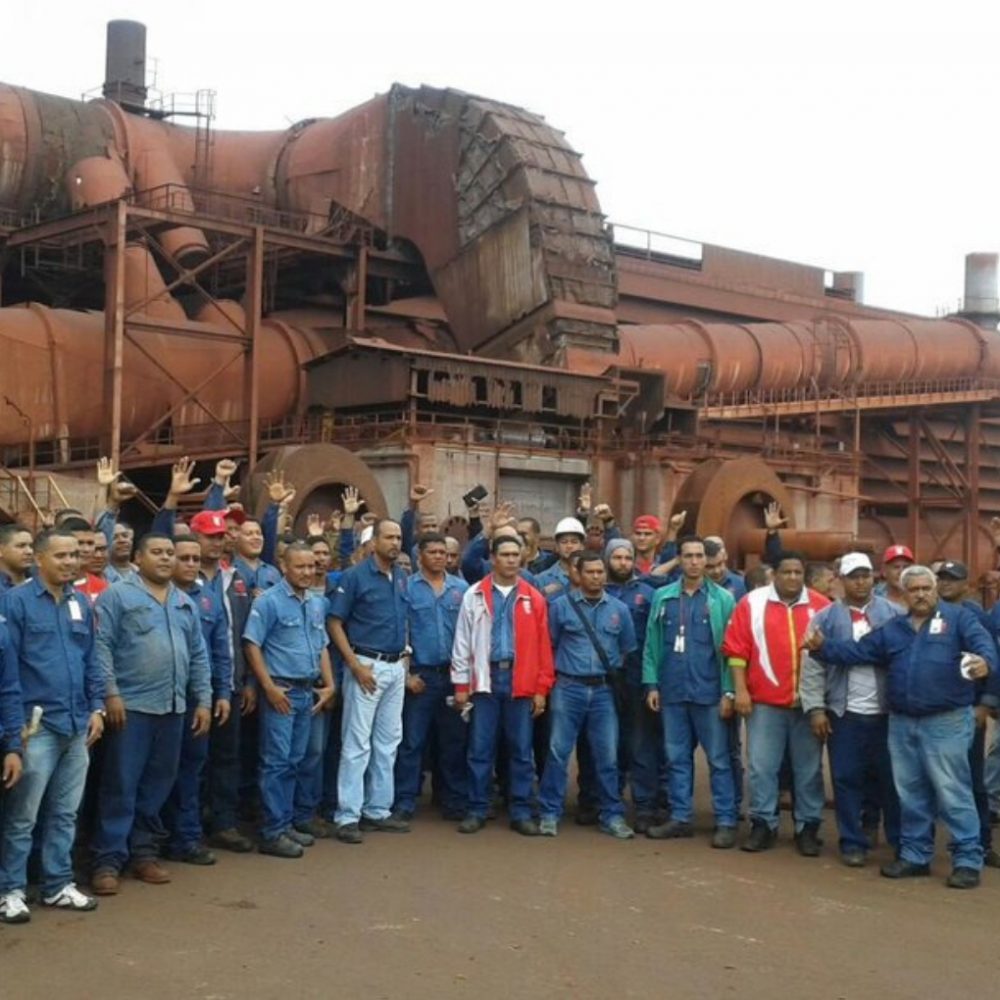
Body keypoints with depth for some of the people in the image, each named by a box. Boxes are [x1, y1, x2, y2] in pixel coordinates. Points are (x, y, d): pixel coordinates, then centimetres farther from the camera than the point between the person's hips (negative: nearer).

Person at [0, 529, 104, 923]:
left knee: (65, 813, 13)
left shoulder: (81, 605, 11)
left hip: (77, 726, 6)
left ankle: (58, 885, 22)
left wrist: (96, 707, 8)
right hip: (37, 725, -6)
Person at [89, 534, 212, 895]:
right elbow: (101, 647, -10)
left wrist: (203, 700, 10)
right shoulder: (117, 595, -3)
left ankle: (143, 852, 21)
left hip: (173, 708, 6)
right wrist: (110, 693, -17)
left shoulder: (185, 603, 16)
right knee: (121, 786, -3)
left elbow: (198, 656, 17)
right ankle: (108, 860, 2)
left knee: (157, 786, 11)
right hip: (131, 706, -6)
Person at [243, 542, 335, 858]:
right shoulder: (269, 601, -9)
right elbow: (252, 645, -12)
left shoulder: (317, 604, 13)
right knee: (276, 762, -6)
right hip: (281, 690, -7)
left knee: (294, 761, 12)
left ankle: (287, 824, 19)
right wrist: (269, 687, -16)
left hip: (309, 691, 7)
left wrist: (329, 684, 10)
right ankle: (272, 832, -3)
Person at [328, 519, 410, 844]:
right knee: (356, 743, -5)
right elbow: (335, 624, -9)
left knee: (388, 742, 11)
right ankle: (348, 816, -1)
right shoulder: (355, 577, -8)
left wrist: (405, 656, 9)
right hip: (367, 666, -6)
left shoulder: (402, 577, 10)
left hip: (396, 667, 7)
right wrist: (356, 665, -15)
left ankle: (379, 810, 20)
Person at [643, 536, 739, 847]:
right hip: (672, 691, 3)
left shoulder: (722, 599, -2)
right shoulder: (663, 597, 6)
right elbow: (652, 644, 7)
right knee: (677, 758, 10)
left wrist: (728, 691, -9)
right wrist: (651, 684, 1)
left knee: (718, 759, 2)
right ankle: (681, 817, 19)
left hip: (709, 692, -3)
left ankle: (726, 822, 7)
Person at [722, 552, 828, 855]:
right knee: (761, 766, 3)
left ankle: (808, 827, 17)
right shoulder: (752, 603, 0)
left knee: (809, 769, 7)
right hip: (764, 702, -1)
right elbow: (737, 649, -1)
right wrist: (740, 690, -6)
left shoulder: (821, 606, 4)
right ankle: (763, 824, 14)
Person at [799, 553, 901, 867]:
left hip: (887, 712, 0)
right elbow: (813, 665, 1)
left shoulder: (893, 614, 4)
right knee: (847, 780, 4)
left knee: (892, 779, 7)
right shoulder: (826, 618, 3)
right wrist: (815, 708, -4)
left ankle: (901, 841, 18)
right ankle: (853, 843, 14)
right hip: (843, 714, 0)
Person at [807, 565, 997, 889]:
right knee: (910, 793, 14)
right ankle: (914, 854, 25)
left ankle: (968, 860, 3)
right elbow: (857, 651, 14)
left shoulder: (958, 617, -1)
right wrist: (823, 646, -1)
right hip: (902, 723, 6)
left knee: (952, 792, -5)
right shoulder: (893, 628, 15)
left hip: (947, 722, -6)